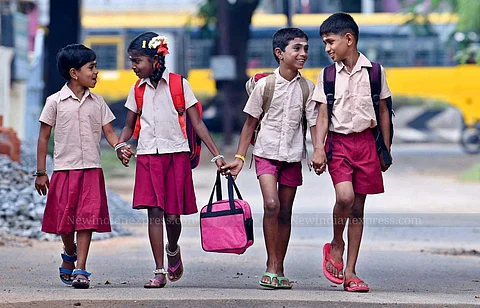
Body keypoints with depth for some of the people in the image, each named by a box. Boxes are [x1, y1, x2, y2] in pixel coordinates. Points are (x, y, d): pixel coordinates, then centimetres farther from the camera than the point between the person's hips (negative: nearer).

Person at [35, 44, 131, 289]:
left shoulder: (97, 102, 8)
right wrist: (40, 173, 0)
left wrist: (120, 149, -14)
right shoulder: (56, 102, -1)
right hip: (64, 169, -1)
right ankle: (70, 254, 32)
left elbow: (109, 132, 7)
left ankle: (80, 269, -5)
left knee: (87, 219, -7)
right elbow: (43, 137, 3)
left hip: (91, 170, 1)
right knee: (64, 219, 3)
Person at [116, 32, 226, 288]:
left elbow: (197, 124, 0)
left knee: (172, 215, -1)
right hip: (148, 156, 2)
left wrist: (217, 155, -5)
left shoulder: (179, 85, 0)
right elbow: (130, 125, 16)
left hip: (176, 154, -2)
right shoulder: (138, 89, 10)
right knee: (154, 212, -6)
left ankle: (173, 250, 32)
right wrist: (121, 144, -6)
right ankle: (159, 272, -4)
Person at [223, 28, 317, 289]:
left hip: (292, 156, 3)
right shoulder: (264, 85, -4)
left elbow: (313, 123, 2)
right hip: (266, 152, -3)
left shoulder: (307, 87, 2)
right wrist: (239, 157, 0)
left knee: (285, 212, 6)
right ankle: (271, 266, -12)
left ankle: (278, 269, 15)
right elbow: (250, 123, 3)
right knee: (271, 204, -19)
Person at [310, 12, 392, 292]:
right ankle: (336, 245, 5)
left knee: (358, 208, 3)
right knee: (345, 196, -23)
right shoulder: (328, 75, 4)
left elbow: (383, 111, 9)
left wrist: (386, 149, 8)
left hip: (366, 141, 1)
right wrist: (319, 149, -8)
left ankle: (350, 272, 7)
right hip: (339, 142, -1)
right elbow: (323, 115, 3)